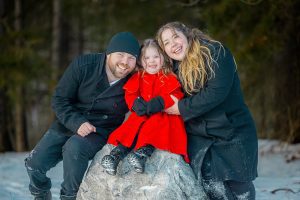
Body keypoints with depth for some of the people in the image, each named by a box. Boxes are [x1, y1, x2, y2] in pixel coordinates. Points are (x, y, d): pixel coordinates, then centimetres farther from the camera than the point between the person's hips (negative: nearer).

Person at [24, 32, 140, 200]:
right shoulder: (83, 65, -14)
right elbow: (60, 99, -8)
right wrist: (77, 122, -23)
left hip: (100, 133, -2)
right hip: (69, 122, 3)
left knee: (74, 147, -35)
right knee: (34, 163, -8)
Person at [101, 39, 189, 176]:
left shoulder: (170, 78, 6)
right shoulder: (138, 77, 16)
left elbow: (175, 96, -6)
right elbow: (130, 94, 7)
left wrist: (160, 102, -24)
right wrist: (136, 104, -16)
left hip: (162, 114, -3)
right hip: (141, 115, 3)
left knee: (156, 124, -33)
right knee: (132, 125, -25)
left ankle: (142, 153, -51)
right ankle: (117, 153, -40)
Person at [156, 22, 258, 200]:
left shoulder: (215, 53, -9)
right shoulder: (176, 68, 11)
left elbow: (217, 91, -20)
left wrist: (181, 108, -14)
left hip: (233, 132, -4)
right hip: (199, 136, 4)